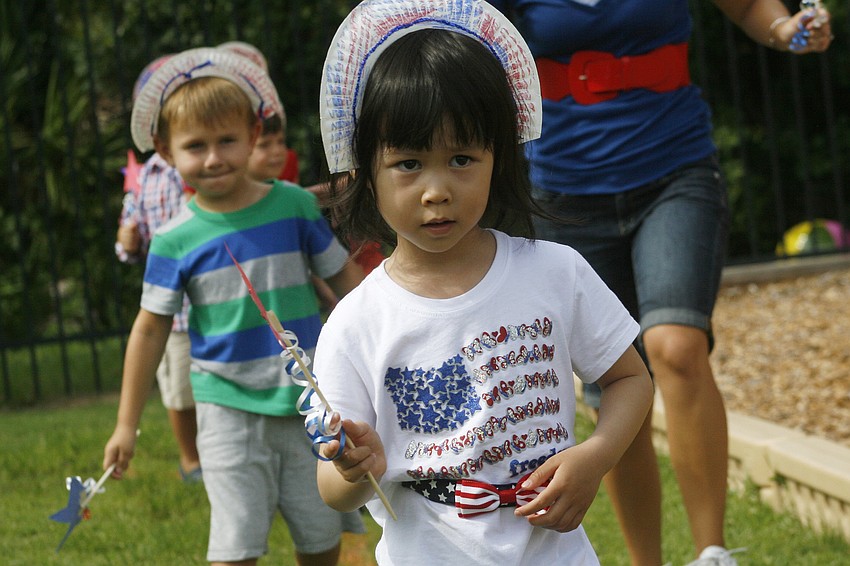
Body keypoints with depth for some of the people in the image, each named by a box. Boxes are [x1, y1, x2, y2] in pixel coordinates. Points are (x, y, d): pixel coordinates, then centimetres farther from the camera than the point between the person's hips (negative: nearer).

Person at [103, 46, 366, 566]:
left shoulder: (295, 206, -4)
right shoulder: (175, 241, -6)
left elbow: (345, 276, 8)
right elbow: (150, 330, 2)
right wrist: (127, 424, 6)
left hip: (308, 401, 2)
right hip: (230, 409, -1)